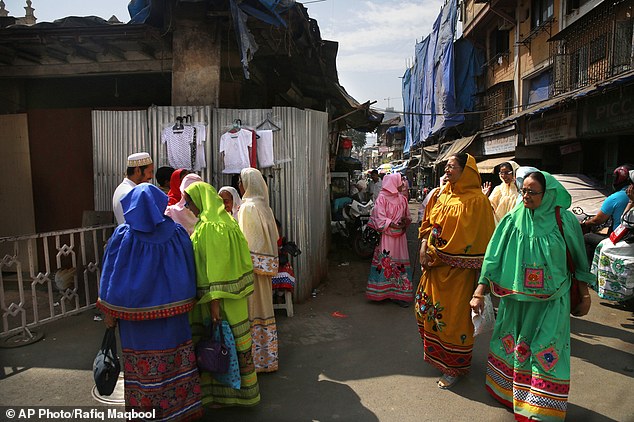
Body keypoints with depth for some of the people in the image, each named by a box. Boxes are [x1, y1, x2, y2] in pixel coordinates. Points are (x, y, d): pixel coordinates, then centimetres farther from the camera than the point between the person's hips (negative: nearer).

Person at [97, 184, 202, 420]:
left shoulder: (123, 237, -9)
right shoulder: (178, 234, -5)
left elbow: (112, 277, -5)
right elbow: (189, 276, 3)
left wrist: (110, 313, 5)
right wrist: (183, 305, 14)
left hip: (136, 316, -1)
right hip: (172, 317, 2)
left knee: (143, 367, 11)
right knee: (175, 361, 14)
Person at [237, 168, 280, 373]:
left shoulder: (248, 207, -15)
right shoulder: (264, 206, 10)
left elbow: (246, 241, -19)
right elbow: (274, 236, 14)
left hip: (252, 265, -9)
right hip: (264, 266, 9)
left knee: (252, 309, 0)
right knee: (264, 307, 16)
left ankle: (257, 358, 10)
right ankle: (267, 356, 28)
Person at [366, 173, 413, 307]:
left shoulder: (402, 198, 11)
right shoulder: (382, 198, -7)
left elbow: (407, 216, 16)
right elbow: (380, 219, -13)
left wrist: (406, 221, -7)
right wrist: (394, 224, -21)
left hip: (400, 237, 5)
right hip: (386, 237, -5)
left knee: (399, 264, 5)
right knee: (385, 264, -1)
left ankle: (399, 294, 12)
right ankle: (381, 292, 10)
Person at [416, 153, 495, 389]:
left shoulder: (477, 200, -12)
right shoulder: (441, 196, 9)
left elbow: (479, 237, -14)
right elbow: (428, 223, 14)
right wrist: (424, 247, -4)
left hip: (458, 269, -7)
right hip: (435, 264, 7)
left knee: (454, 315, 2)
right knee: (429, 308, 15)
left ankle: (454, 367, 20)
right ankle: (436, 354, 37)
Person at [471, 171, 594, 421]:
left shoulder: (565, 221, -8)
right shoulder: (513, 219, -6)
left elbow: (579, 261, 4)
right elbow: (494, 256, -6)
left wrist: (585, 296, 7)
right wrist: (479, 292, -9)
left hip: (551, 302, -2)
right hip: (515, 297, 2)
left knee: (545, 353, 2)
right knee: (513, 343, 14)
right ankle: (508, 391, 37)